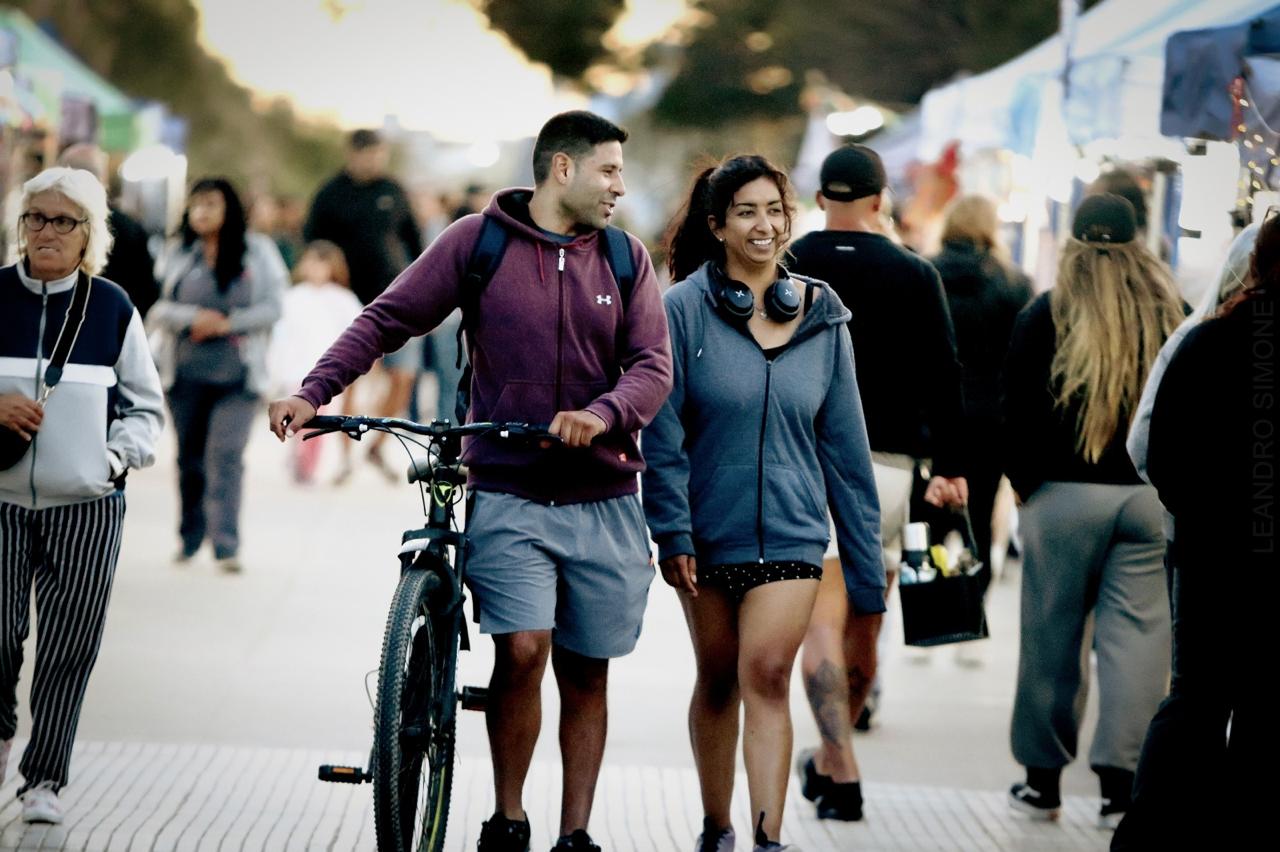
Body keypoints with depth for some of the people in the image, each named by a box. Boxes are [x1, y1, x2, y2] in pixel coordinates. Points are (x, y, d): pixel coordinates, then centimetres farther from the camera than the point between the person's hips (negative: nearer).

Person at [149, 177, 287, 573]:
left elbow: (272, 308, -1)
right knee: (190, 456, 11)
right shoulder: (177, 254, 7)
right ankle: (190, 536, 27)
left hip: (237, 376, -3)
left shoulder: (257, 251, 3)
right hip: (186, 373, 3)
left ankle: (226, 546, -16)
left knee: (227, 455, -14)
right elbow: (157, 309, 2)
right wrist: (194, 318, -15)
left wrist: (227, 323, -12)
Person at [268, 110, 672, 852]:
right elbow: (388, 319, 0)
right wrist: (314, 393, -14)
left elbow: (653, 365, -2)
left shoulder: (627, 258, 6)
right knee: (522, 649, -16)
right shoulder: (478, 241, 1)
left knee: (585, 674, 7)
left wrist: (602, 414, -24)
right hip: (508, 495, -2)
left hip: (604, 503, 3)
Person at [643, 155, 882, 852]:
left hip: (790, 530, 0)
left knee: (767, 676, -12)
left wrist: (865, 559, 5)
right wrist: (672, 531, -11)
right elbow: (663, 432, -5)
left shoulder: (821, 316, 3)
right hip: (709, 527, 0)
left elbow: (843, 442, 6)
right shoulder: (684, 309, -6)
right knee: (718, 681, 12)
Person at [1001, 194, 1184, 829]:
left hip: (1062, 494, -1)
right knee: (1135, 635, 2)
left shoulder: (1043, 316, -2)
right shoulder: (1172, 316, 3)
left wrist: (1024, 481, 9)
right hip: (1151, 496, 1)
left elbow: (1016, 409, -1)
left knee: (1052, 637, 7)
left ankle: (1042, 780, 15)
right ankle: (1120, 785, -1)